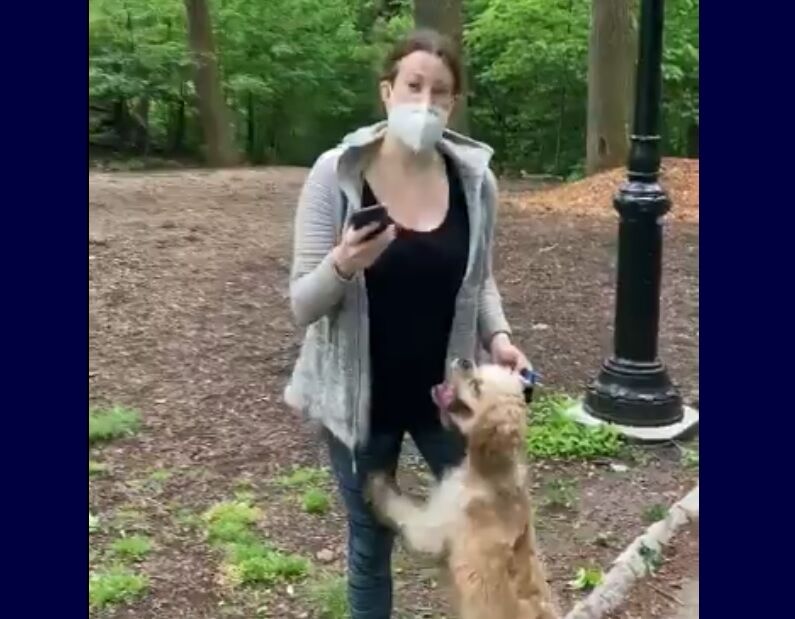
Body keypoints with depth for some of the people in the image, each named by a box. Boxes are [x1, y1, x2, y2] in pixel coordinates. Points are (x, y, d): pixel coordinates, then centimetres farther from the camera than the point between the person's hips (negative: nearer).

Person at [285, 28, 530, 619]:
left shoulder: (475, 178, -6)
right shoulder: (336, 174, -14)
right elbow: (303, 304, -12)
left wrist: (498, 336, -11)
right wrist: (342, 265, -33)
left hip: (446, 390, 2)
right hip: (361, 395, -2)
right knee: (371, 543, 16)